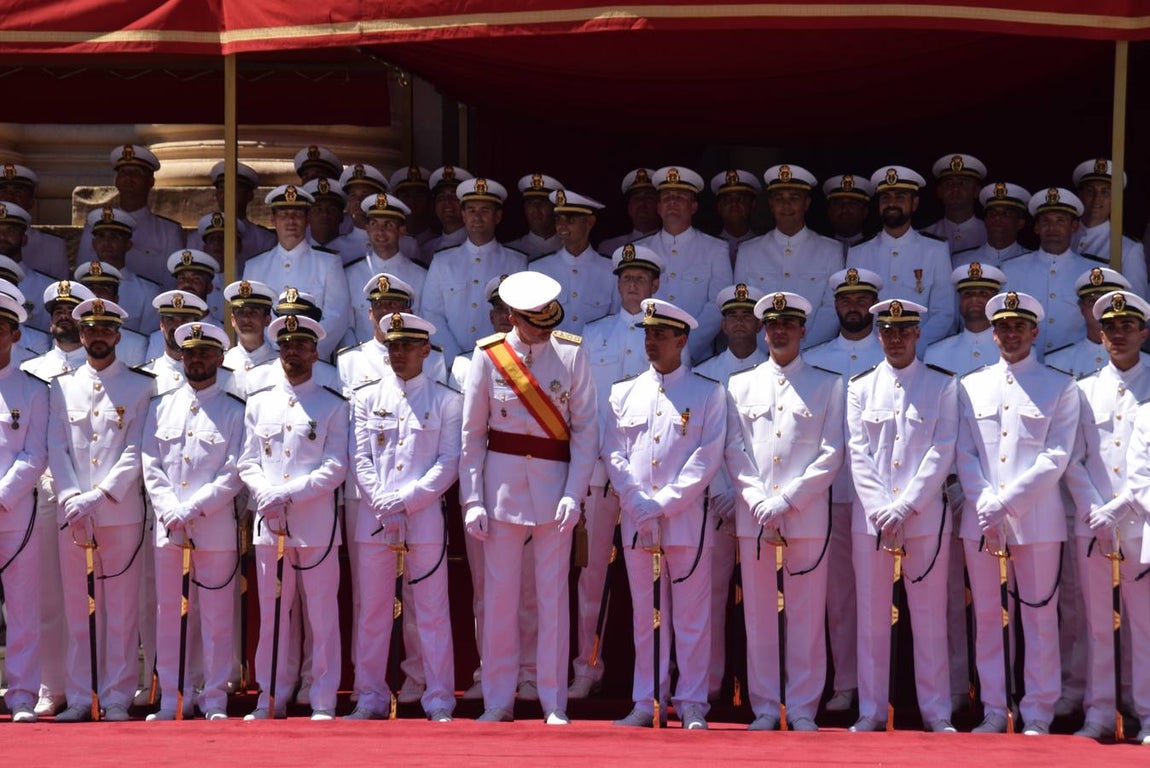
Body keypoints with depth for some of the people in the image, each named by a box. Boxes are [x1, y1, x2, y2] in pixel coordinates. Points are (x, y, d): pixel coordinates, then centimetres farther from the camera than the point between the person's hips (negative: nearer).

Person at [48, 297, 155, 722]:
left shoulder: (141, 387, 5)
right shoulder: (62, 387, 12)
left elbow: (136, 452, -4)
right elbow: (56, 449, 5)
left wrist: (100, 495, -15)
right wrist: (72, 499, -10)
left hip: (122, 513, -2)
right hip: (71, 514, 2)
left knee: (122, 610, 0)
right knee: (77, 609, 5)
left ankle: (117, 698, 4)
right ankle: (80, 698, 10)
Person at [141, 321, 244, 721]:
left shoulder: (234, 411, 3)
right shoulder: (161, 406, 12)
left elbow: (233, 475, -4)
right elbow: (150, 466, 7)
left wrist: (190, 510, -13)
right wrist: (171, 513, -7)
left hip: (216, 527, -3)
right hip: (167, 528, 3)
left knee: (216, 615, 0)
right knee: (168, 612, 5)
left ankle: (214, 699, 6)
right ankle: (171, 698, 11)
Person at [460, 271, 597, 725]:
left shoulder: (572, 355, -1)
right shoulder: (488, 356, -1)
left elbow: (586, 429, 0)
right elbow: (472, 432, 3)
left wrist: (574, 494, -9)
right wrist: (472, 499, -3)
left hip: (553, 483, 0)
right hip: (501, 481, 0)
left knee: (553, 594, 3)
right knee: (499, 593, 4)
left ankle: (554, 703, 10)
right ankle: (498, 700, 13)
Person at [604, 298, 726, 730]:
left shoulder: (708, 393, 3)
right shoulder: (624, 394, 12)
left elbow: (707, 458, -4)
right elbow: (613, 453, 7)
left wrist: (665, 503, -12)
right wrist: (640, 504, -7)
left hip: (687, 519, -3)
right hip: (635, 521, 3)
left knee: (691, 615, -1)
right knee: (645, 614, 6)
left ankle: (691, 703, 3)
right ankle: (647, 702, 10)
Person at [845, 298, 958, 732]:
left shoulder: (942, 385, 3)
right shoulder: (860, 388, 9)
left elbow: (941, 453, -4)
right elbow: (858, 454, 2)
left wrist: (904, 507, -12)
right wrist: (882, 511, -10)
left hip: (925, 517, -2)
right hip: (870, 517, 2)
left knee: (930, 616, 2)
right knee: (871, 616, 4)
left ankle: (936, 712, 9)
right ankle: (872, 710, 11)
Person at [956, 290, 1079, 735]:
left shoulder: (1060, 388, 4)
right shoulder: (971, 387, 12)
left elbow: (1056, 458, -5)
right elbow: (965, 454, 6)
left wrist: (1004, 504, -13)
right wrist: (986, 508, -9)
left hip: (1036, 519, -3)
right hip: (979, 519, 3)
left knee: (1040, 617, -1)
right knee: (986, 615, 5)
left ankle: (1037, 715, 5)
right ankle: (993, 711, 12)